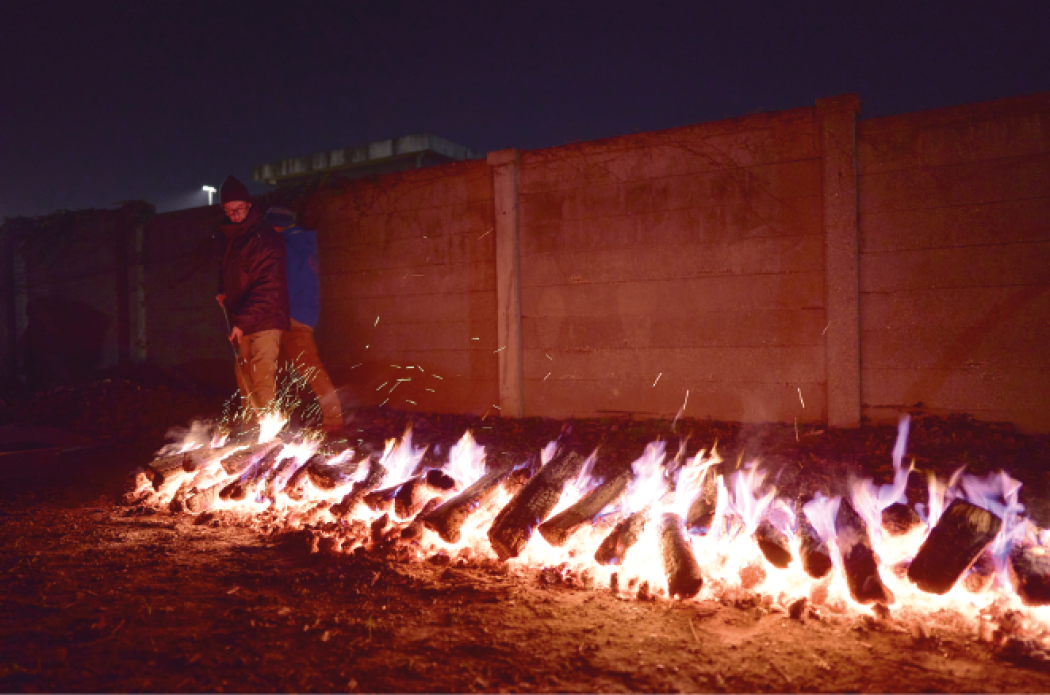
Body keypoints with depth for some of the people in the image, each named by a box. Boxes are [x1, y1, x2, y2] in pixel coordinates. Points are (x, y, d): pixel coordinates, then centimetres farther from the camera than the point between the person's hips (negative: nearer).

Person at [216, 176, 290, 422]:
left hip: (264, 321, -8)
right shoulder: (229, 237, 12)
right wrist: (223, 292, 10)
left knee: (263, 380, -12)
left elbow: (269, 289, -20)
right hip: (240, 322, 8)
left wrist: (243, 322, -25)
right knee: (245, 382, 13)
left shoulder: (265, 238, -14)